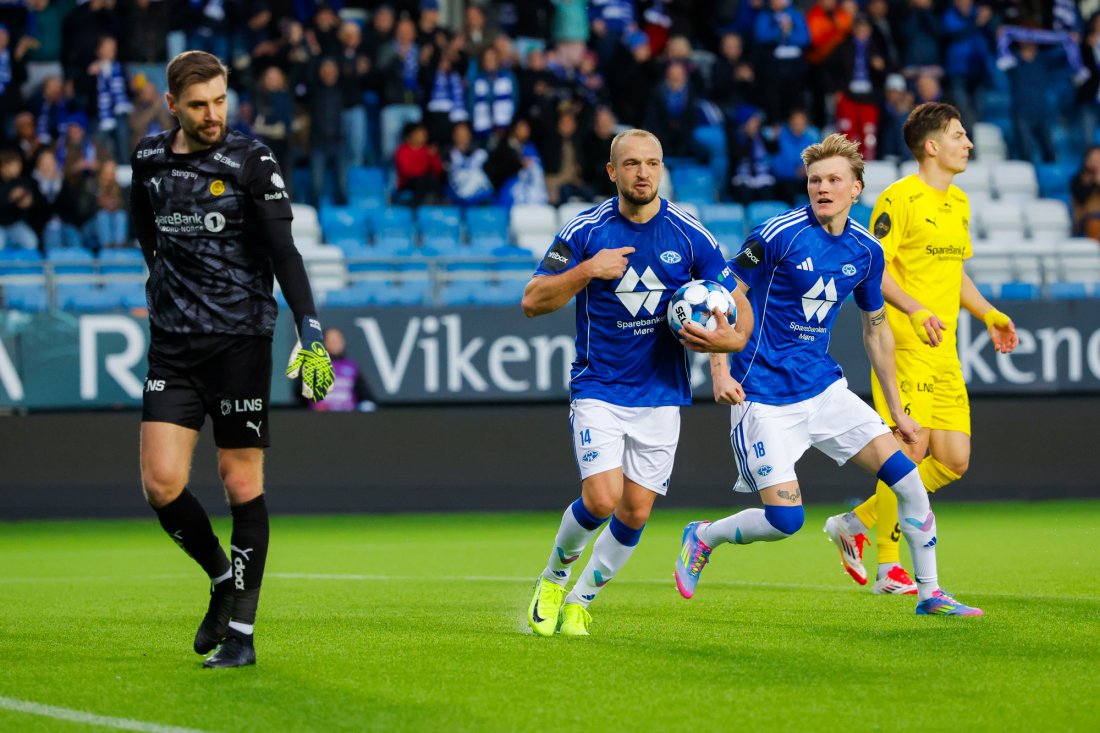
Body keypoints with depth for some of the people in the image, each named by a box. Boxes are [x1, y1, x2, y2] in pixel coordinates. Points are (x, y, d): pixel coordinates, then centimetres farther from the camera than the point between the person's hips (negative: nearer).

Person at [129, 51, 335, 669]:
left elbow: (284, 251, -13)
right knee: (161, 483, -7)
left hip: (240, 339, -4)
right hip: (172, 346, 4)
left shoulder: (251, 161, -7)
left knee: (242, 483, -1)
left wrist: (311, 334, -22)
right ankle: (223, 579, 19)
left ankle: (240, 631, 5)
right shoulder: (149, 159, 7)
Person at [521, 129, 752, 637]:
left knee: (635, 511, 0)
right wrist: (587, 270, -18)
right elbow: (533, 302, -4)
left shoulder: (688, 234, -3)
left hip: (661, 394, 2)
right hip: (598, 389, -2)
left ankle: (580, 601, 21)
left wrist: (734, 335, -20)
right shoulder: (586, 230, -5)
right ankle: (554, 576, 12)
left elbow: (738, 303, 3)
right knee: (602, 499, -17)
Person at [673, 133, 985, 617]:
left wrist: (897, 410, 19)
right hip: (765, 394, -6)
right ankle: (702, 537, 18)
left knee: (906, 477, -4)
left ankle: (930, 594, 10)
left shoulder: (866, 251, 4)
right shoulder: (780, 235, -15)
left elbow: (875, 328, 17)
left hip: (823, 386, 6)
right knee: (785, 518, -12)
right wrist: (720, 372, -19)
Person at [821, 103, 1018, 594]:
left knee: (954, 461, 2)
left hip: (944, 351, 8)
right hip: (904, 345, -8)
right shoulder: (899, 199, -8)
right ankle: (889, 567, -1)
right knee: (912, 449, -11)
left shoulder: (959, 203, 18)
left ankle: (856, 523, 16)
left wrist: (989, 315, 17)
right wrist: (914, 310, -26)